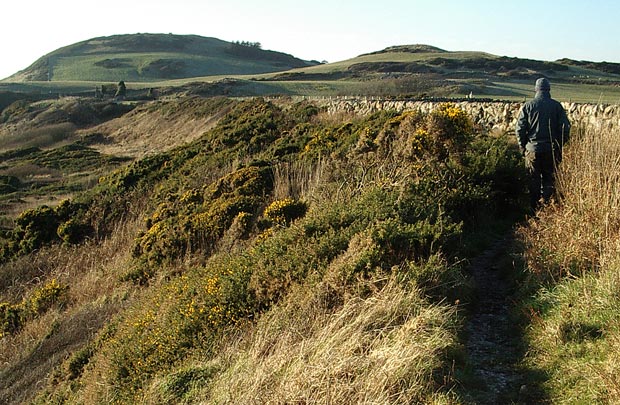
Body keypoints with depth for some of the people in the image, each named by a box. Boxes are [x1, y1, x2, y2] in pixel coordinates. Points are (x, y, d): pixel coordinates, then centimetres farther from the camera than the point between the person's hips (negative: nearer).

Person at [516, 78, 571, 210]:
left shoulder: (528, 106, -2)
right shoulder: (557, 106, -1)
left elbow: (520, 128, -3)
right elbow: (566, 128, -1)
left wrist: (523, 147, 7)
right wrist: (560, 146, 9)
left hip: (532, 148, 0)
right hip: (552, 149, 0)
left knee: (534, 180, 9)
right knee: (550, 179, 9)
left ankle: (535, 209, 12)